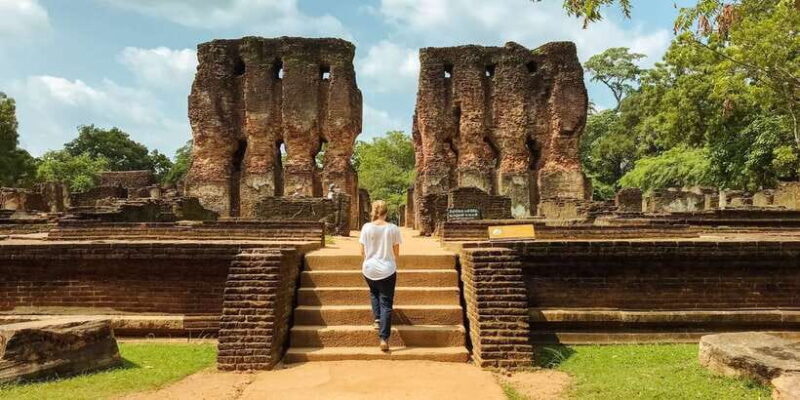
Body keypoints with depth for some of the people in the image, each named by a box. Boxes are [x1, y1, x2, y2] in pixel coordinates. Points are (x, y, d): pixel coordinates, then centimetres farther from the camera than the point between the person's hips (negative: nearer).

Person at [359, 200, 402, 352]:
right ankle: (384, 339, 0)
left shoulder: (366, 227, -5)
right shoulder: (393, 228, -7)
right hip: (387, 270, -2)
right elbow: (396, 253, -1)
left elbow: (362, 252, 2)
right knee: (386, 303, 4)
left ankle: (377, 319, 18)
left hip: (369, 269, 2)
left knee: (374, 292, 32)